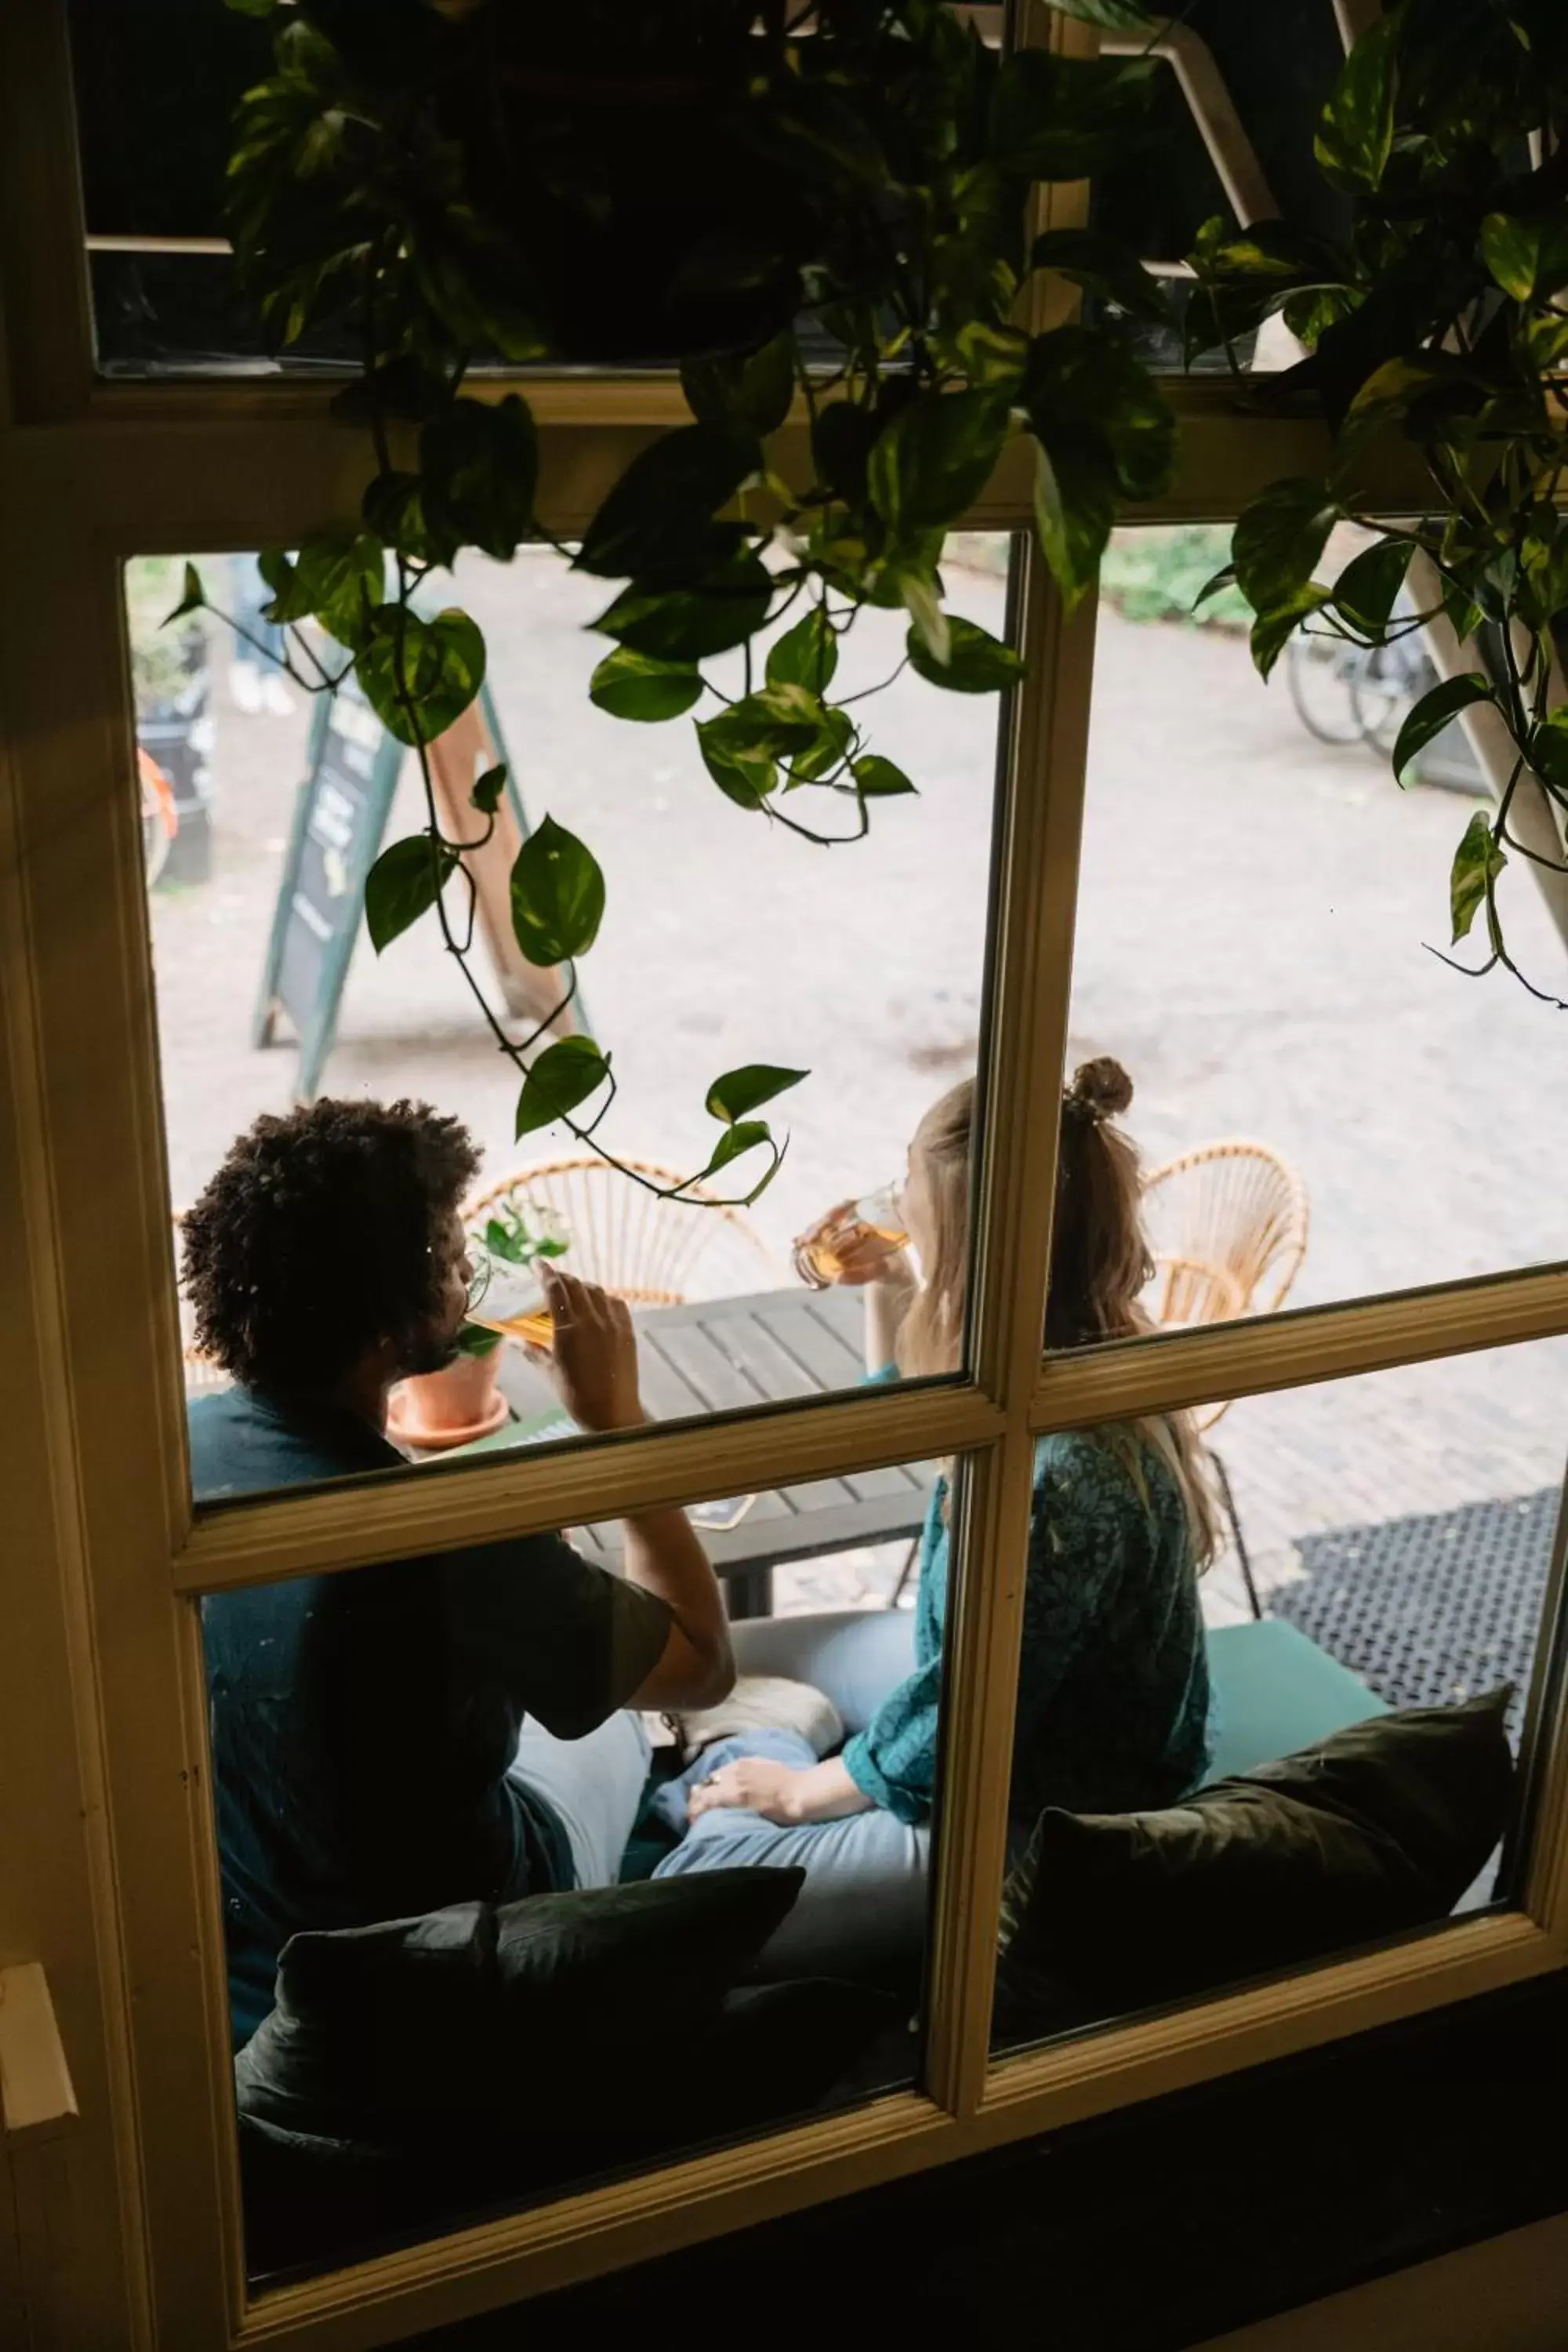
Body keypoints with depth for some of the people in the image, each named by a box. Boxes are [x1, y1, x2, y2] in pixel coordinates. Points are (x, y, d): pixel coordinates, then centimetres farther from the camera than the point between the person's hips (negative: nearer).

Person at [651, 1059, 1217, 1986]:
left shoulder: (1066, 1475, -38)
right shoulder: (1069, 1349, -10)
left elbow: (959, 1732, -25)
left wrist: (803, 1789, -9)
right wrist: (888, 1292, -1)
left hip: (1045, 1813, -9)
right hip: (996, 1674, 9)